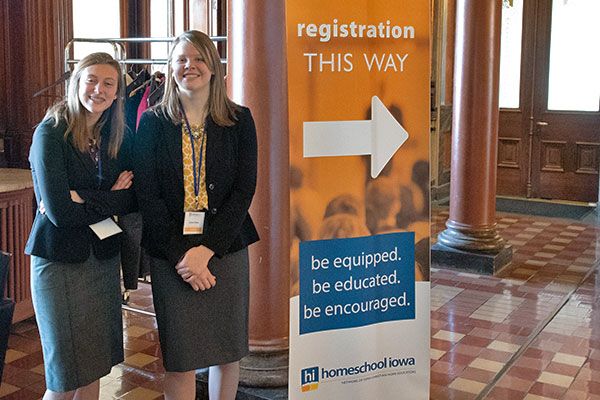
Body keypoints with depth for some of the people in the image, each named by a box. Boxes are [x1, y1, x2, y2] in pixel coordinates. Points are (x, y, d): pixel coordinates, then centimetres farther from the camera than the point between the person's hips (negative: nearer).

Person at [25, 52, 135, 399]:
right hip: (60, 261, -5)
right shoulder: (51, 133, -10)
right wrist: (110, 199, -9)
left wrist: (83, 200, -16)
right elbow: (60, 212, -19)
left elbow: (132, 200, -4)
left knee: (94, 370, 13)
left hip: (104, 258, 5)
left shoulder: (115, 137, 6)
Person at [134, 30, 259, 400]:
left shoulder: (239, 120, 3)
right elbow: (147, 194, -3)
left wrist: (206, 249, -12)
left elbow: (244, 189, -3)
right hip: (171, 254, -1)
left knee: (228, 350, 9)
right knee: (180, 358, 4)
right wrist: (181, 255, -12)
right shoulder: (153, 123, 3)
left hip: (226, 248, 1)